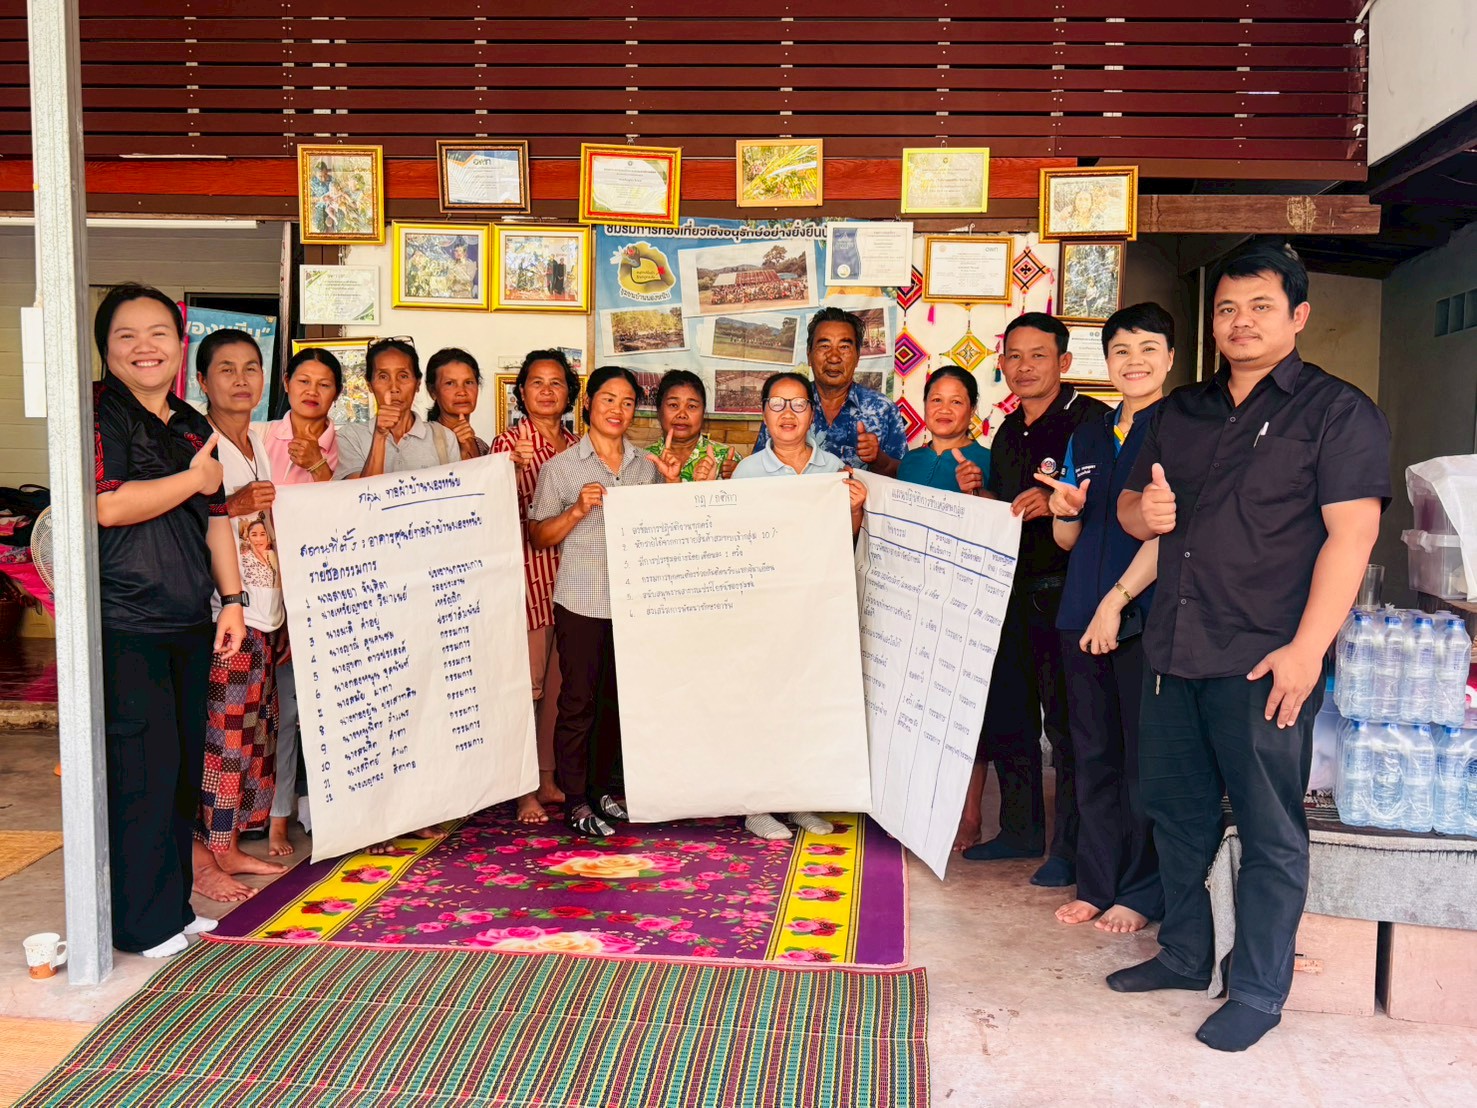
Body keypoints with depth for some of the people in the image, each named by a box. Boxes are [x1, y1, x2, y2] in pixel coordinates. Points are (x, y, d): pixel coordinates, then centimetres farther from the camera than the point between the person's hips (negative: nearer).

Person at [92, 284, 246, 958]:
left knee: (184, 767, 12)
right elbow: (108, 506, -19)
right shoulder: (98, 412, -6)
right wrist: (194, 479, -9)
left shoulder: (194, 429, 16)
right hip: (123, 629, -7)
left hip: (188, 626, 8)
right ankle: (143, 922, 8)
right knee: (143, 770, -5)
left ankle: (172, 904, 25)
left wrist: (230, 599, 11)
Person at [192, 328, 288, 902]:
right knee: (216, 731, -5)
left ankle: (229, 846, 24)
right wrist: (233, 506, -29)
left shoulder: (258, 444, 15)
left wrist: (286, 615, 19)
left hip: (262, 612, 8)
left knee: (252, 731, 13)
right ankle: (200, 859, 6)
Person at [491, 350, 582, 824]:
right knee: (527, 682, -3)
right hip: (528, 571, -5)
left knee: (559, 679, 11)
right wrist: (516, 467, -30)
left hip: (570, 571, 5)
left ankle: (549, 778, 22)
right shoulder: (509, 443, -4)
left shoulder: (578, 444, 12)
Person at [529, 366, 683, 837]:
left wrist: (673, 482, -1)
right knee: (578, 701, 1)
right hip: (581, 601, -4)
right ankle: (575, 799, 11)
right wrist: (578, 510, -16)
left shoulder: (647, 464, 8)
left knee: (619, 698, 13)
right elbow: (537, 536, -1)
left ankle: (603, 786, 28)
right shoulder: (561, 467, -1)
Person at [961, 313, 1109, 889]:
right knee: (1006, 714, 14)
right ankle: (1021, 830, 28)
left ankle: (1071, 848, 9)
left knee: (1066, 721, -3)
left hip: (1064, 590, -8)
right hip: (1011, 590, 8)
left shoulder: (1090, 419, -7)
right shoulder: (1007, 433, 17)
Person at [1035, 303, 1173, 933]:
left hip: (1147, 617, -6)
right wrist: (1065, 510, -6)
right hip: (1081, 617, 6)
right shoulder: (1088, 437, 15)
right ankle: (1096, 884, 22)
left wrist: (1116, 602, -15)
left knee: (1144, 759, 1)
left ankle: (1141, 894, 14)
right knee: (1093, 756, 11)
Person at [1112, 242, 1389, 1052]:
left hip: (1264, 658, -6)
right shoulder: (1181, 412, 15)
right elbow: (1132, 503, 21)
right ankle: (1183, 954, 32)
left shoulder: (1337, 411, -4)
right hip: (1174, 651, 6)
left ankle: (1258, 991, 16)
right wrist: (1143, 511, -4)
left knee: (1270, 829, 3)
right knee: (1177, 811, 15)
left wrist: (1307, 647, -21)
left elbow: (1351, 534, -12)